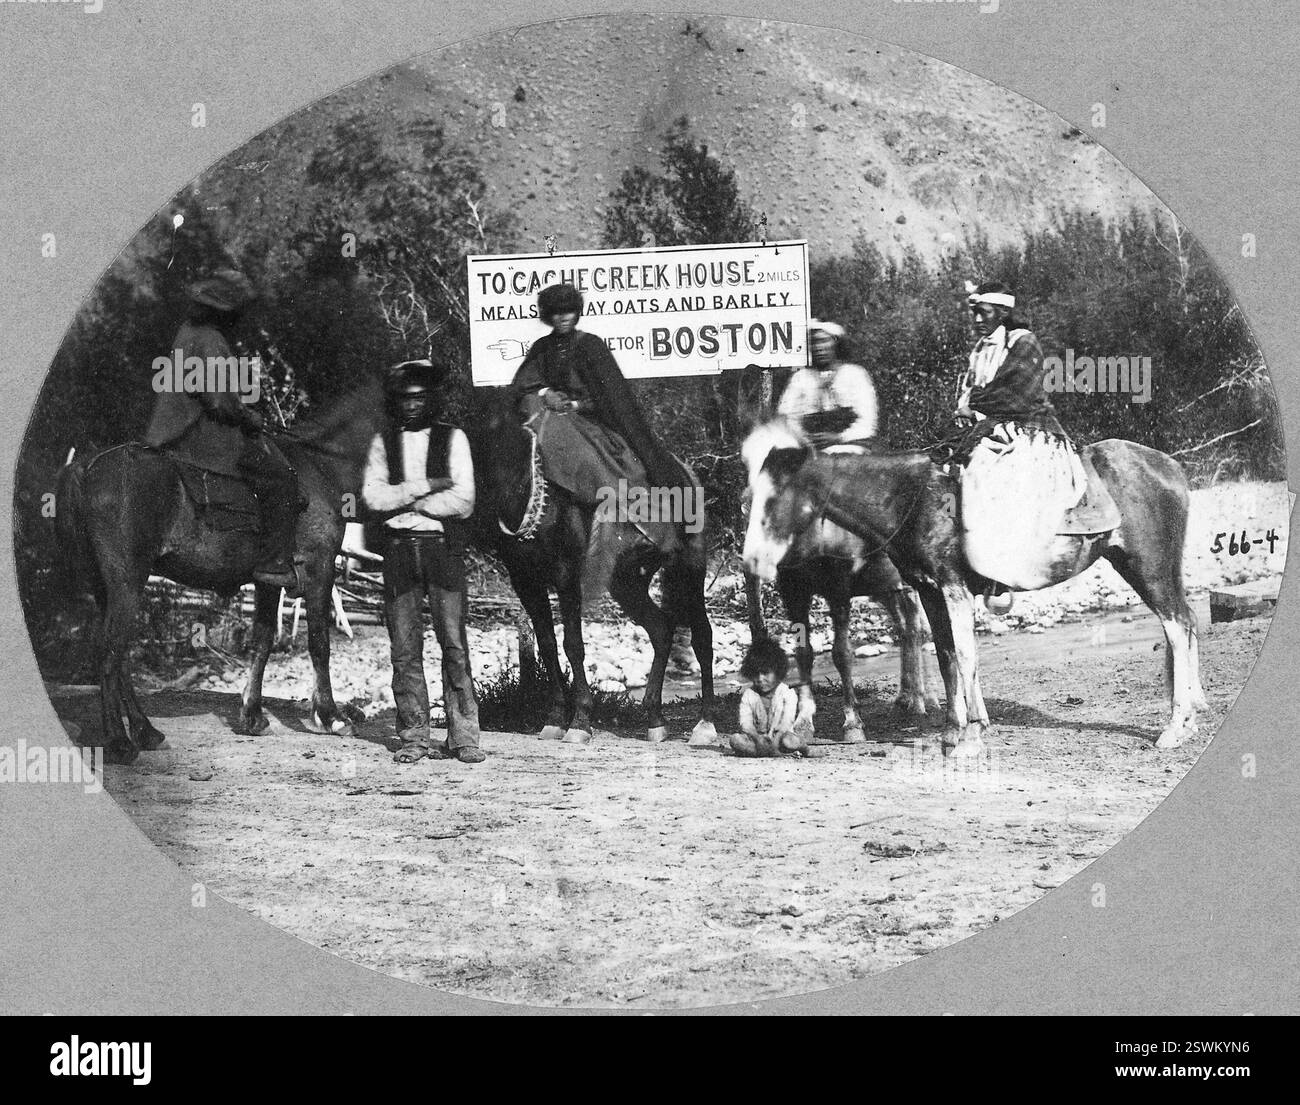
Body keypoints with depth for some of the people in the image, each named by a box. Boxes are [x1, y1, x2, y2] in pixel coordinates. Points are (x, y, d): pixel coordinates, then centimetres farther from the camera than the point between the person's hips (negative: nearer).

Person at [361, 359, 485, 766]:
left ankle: (463, 737, -3)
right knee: (404, 648, 2)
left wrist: (402, 500, -6)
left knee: (454, 643, -6)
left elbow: (463, 501, -5)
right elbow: (372, 497, -2)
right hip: (398, 549, 2)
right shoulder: (382, 442, 11)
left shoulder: (452, 438, 6)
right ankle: (414, 737, 8)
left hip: (443, 547, -2)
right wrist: (422, 487, -11)